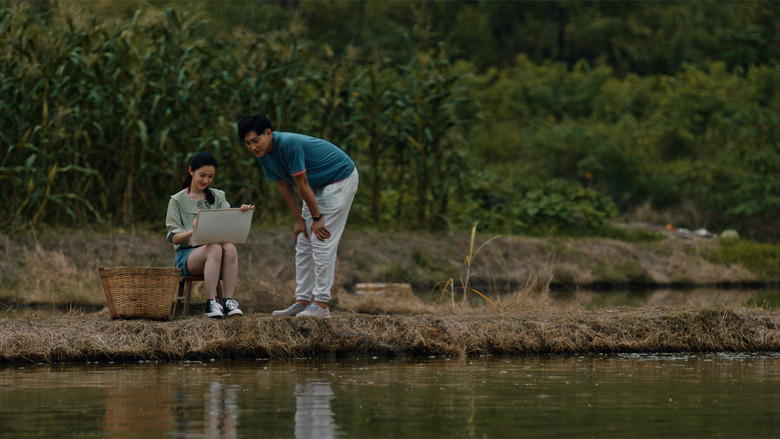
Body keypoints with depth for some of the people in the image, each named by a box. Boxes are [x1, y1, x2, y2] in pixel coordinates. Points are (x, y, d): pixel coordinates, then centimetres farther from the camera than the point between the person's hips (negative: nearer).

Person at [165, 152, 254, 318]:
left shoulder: (218, 197, 18)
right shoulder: (178, 201, 7)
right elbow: (173, 237, -3)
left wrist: (242, 213, -20)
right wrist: (192, 232, -24)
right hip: (187, 254, -3)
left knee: (230, 248, -32)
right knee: (215, 249, -36)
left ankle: (229, 301, -38)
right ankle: (211, 303, -41)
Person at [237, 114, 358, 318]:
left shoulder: (289, 145, -32)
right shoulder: (262, 154, -5)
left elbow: (302, 185, -25)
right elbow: (284, 186, 3)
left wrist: (317, 218, -17)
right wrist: (299, 219, 2)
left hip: (340, 178, -9)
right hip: (318, 185, 9)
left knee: (322, 243, -13)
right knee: (303, 245, 7)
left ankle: (321, 303, -13)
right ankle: (303, 301, 10)